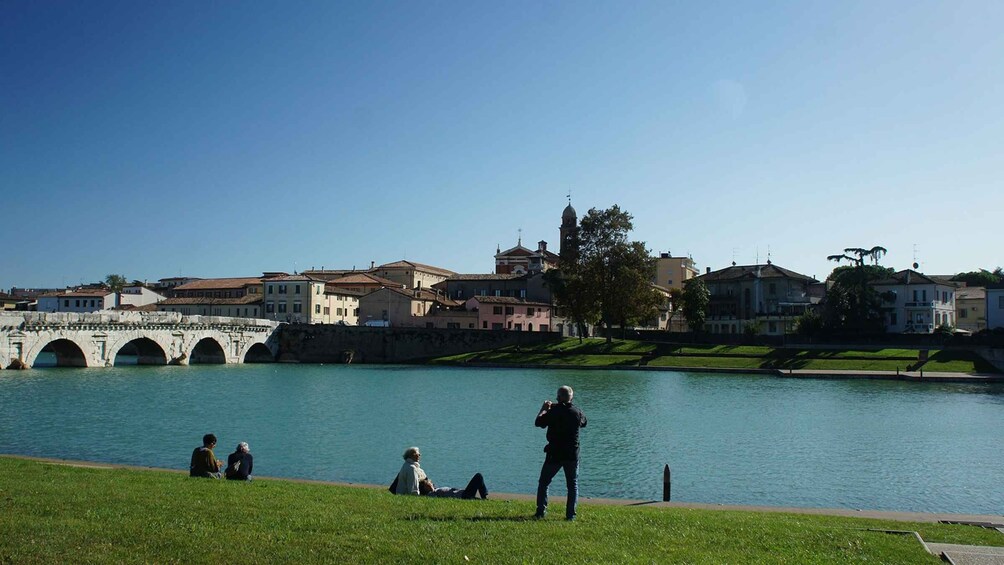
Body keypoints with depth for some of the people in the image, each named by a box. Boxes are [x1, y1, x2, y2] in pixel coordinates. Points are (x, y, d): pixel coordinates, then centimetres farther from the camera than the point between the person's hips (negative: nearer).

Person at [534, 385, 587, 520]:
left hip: (554, 454, -2)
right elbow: (584, 422, 20)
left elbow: (538, 422, -1)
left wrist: (543, 409, 14)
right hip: (572, 454, 2)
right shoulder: (577, 412, -2)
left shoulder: (553, 411, -13)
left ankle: (540, 512, 8)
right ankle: (570, 514, 4)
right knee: (573, 485, 10)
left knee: (544, 482, 12)